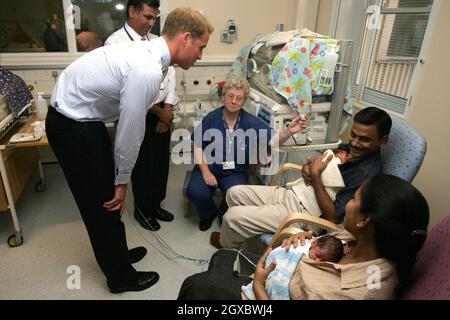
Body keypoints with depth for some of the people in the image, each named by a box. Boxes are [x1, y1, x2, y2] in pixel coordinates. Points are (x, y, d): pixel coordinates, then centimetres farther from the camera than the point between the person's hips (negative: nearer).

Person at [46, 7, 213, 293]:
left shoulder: (148, 51, 2)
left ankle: (117, 254, 40)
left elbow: (130, 117, 7)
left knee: (106, 195, 19)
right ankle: (120, 276, 25)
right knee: (103, 201, 4)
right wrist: (123, 181, -9)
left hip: (85, 118, 9)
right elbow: (130, 131, -23)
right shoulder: (147, 72, -29)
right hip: (73, 127, -9)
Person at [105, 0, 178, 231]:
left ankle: (156, 204, 38)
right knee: (143, 165, 9)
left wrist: (167, 109, -5)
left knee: (162, 161, 16)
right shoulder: (116, 42, -9)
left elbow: (170, 75, 7)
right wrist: (158, 111, -12)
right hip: (139, 115, -6)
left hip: (163, 112, 6)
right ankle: (142, 209, 32)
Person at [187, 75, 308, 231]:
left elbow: (273, 140, -19)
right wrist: (205, 171, -12)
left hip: (235, 172, 0)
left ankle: (224, 216, 14)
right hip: (209, 166, 1)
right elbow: (197, 145, -2)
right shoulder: (211, 118, -6)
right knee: (196, 192, -24)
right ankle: (208, 213, 15)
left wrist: (289, 131, -40)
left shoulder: (251, 122, -7)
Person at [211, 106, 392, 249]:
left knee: (232, 216, -8)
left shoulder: (369, 173, -23)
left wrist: (315, 176, -24)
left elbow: (333, 218, -24)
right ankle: (239, 229, 36)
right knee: (234, 193, 9)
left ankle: (227, 245, 27)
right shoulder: (349, 148, 2)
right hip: (293, 193, 8)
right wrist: (308, 168, -10)